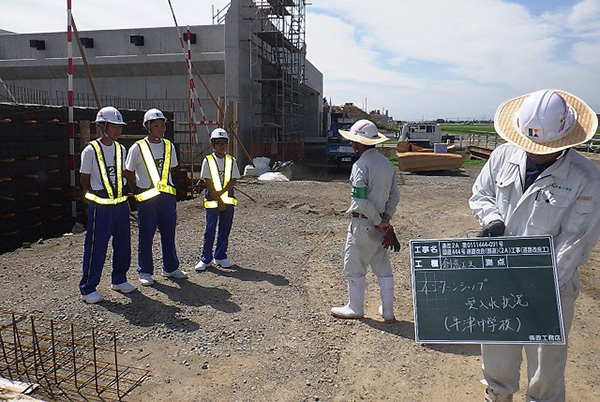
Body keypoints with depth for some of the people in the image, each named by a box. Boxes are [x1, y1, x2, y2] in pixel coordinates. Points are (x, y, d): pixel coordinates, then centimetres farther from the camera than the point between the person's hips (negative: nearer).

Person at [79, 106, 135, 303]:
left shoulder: (121, 149, 9)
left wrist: (125, 197, 12)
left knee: (123, 243, 13)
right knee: (96, 246, -1)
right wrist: (91, 200, -9)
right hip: (101, 204, -6)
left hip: (121, 202, 6)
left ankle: (119, 280, 30)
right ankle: (87, 288, 11)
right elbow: (85, 181, -2)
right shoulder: (90, 150, -7)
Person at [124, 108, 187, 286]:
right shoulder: (138, 147, -4)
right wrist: (139, 192, 3)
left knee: (169, 233, 11)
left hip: (168, 196, 4)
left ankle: (170, 268, 26)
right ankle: (145, 271, 17)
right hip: (147, 198, -4)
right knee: (146, 235, 4)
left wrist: (166, 188, 12)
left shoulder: (169, 146, 9)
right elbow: (129, 173, 4)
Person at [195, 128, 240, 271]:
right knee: (210, 230, -2)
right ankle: (205, 258, 9)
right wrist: (218, 200, -11)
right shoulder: (208, 160, -1)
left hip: (228, 200, 3)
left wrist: (220, 193, -14)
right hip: (212, 200, -2)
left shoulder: (231, 160, 5)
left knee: (225, 229, 8)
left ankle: (220, 257, 20)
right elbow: (208, 182, -5)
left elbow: (233, 180, 0)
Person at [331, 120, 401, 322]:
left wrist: (378, 221, -12)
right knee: (383, 266, 15)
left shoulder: (361, 166, -18)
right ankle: (388, 310, 23)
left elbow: (361, 201, -22)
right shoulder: (387, 164, 7)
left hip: (363, 224, -8)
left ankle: (355, 308, 22)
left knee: (354, 266, 9)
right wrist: (386, 218, 2)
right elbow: (395, 195, 8)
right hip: (380, 224, 8)